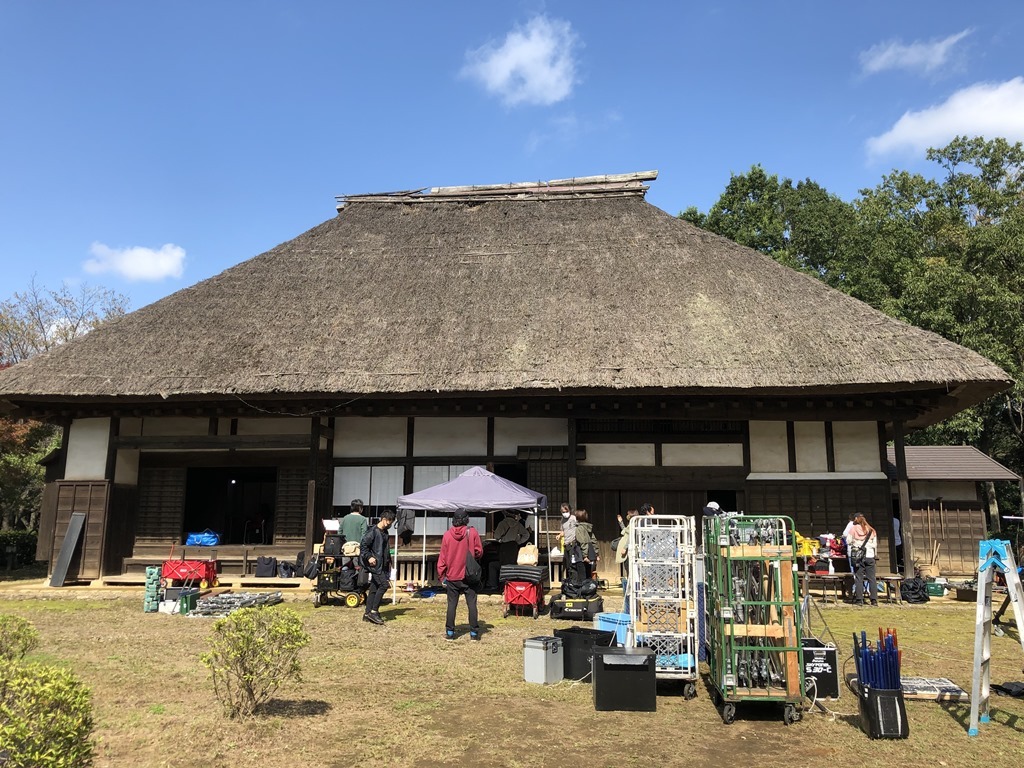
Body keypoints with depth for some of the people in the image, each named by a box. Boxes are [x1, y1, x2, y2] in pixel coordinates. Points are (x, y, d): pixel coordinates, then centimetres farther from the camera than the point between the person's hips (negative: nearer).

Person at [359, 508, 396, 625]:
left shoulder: (384, 532, 16)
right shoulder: (373, 532, -12)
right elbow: (363, 545, -15)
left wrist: (389, 561, 21)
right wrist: (369, 557, -21)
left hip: (382, 565, 9)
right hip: (375, 564, -9)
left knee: (374, 588, 9)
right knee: (384, 584, -16)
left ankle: (368, 613, 14)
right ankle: (373, 611, -12)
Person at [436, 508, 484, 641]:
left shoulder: (447, 535, -3)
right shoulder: (472, 533, -7)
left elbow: (442, 557, 0)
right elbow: (479, 552, -1)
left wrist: (441, 576, 8)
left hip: (452, 576, 1)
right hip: (469, 576, -1)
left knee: (451, 604, 8)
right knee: (472, 604, 5)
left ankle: (450, 632, 11)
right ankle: (474, 633, 7)